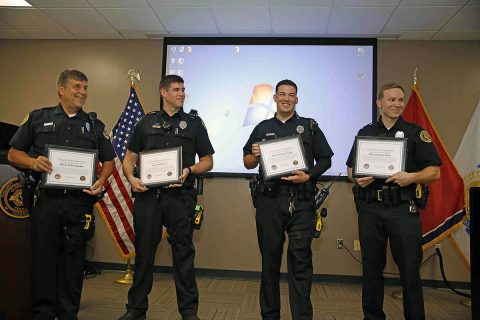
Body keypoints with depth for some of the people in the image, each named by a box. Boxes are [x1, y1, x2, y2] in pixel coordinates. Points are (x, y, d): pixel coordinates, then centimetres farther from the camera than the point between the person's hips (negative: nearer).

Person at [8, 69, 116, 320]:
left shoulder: (94, 125, 14)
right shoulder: (38, 118, 10)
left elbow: (108, 160, 15)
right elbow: (13, 153, 9)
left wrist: (101, 181, -4)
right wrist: (33, 162, -12)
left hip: (80, 201, 1)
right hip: (45, 198, -1)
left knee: (73, 259, 7)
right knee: (43, 257, 5)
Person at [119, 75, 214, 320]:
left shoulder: (193, 123, 10)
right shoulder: (147, 122, 14)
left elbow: (207, 161, 7)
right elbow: (129, 157, 15)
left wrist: (189, 170, -12)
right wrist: (131, 178, -5)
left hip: (180, 196, -1)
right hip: (147, 194, 2)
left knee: (183, 252, 2)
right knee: (144, 251, 9)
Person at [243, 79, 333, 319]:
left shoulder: (310, 127, 11)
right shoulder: (262, 128, 15)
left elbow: (325, 160, 7)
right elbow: (247, 163, 17)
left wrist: (308, 176, -10)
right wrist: (254, 156, -6)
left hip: (300, 202, -1)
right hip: (269, 200, 2)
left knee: (300, 259, -4)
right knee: (270, 259, 10)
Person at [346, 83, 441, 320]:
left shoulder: (415, 133, 5)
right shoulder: (365, 133, 13)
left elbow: (434, 172, 1)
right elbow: (351, 168, 16)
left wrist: (411, 177, -17)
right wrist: (357, 179, -6)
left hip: (403, 209, -2)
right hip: (370, 209, 2)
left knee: (410, 270, 3)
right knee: (372, 268, 10)